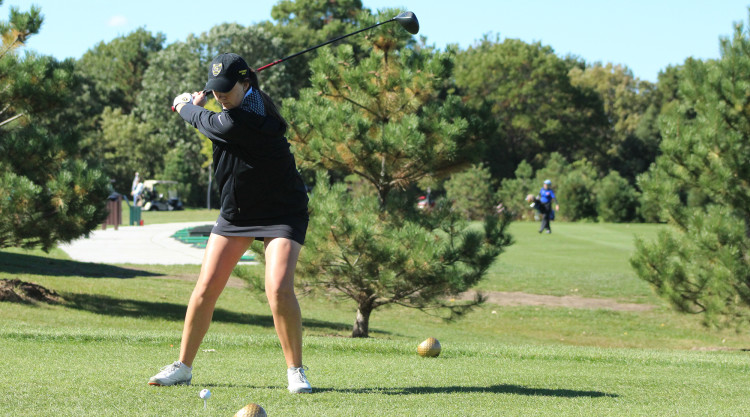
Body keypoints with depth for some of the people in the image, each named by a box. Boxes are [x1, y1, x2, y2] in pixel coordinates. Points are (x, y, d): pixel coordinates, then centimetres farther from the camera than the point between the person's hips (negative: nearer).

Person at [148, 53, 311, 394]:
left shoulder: (247, 120, -27)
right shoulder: (234, 108, 1)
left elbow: (207, 123, -12)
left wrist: (187, 108, 7)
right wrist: (195, 103, 9)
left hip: (281, 213, -8)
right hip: (235, 212, 8)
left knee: (279, 289, -23)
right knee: (206, 288, 2)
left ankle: (295, 371, -7)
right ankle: (183, 366, 13)